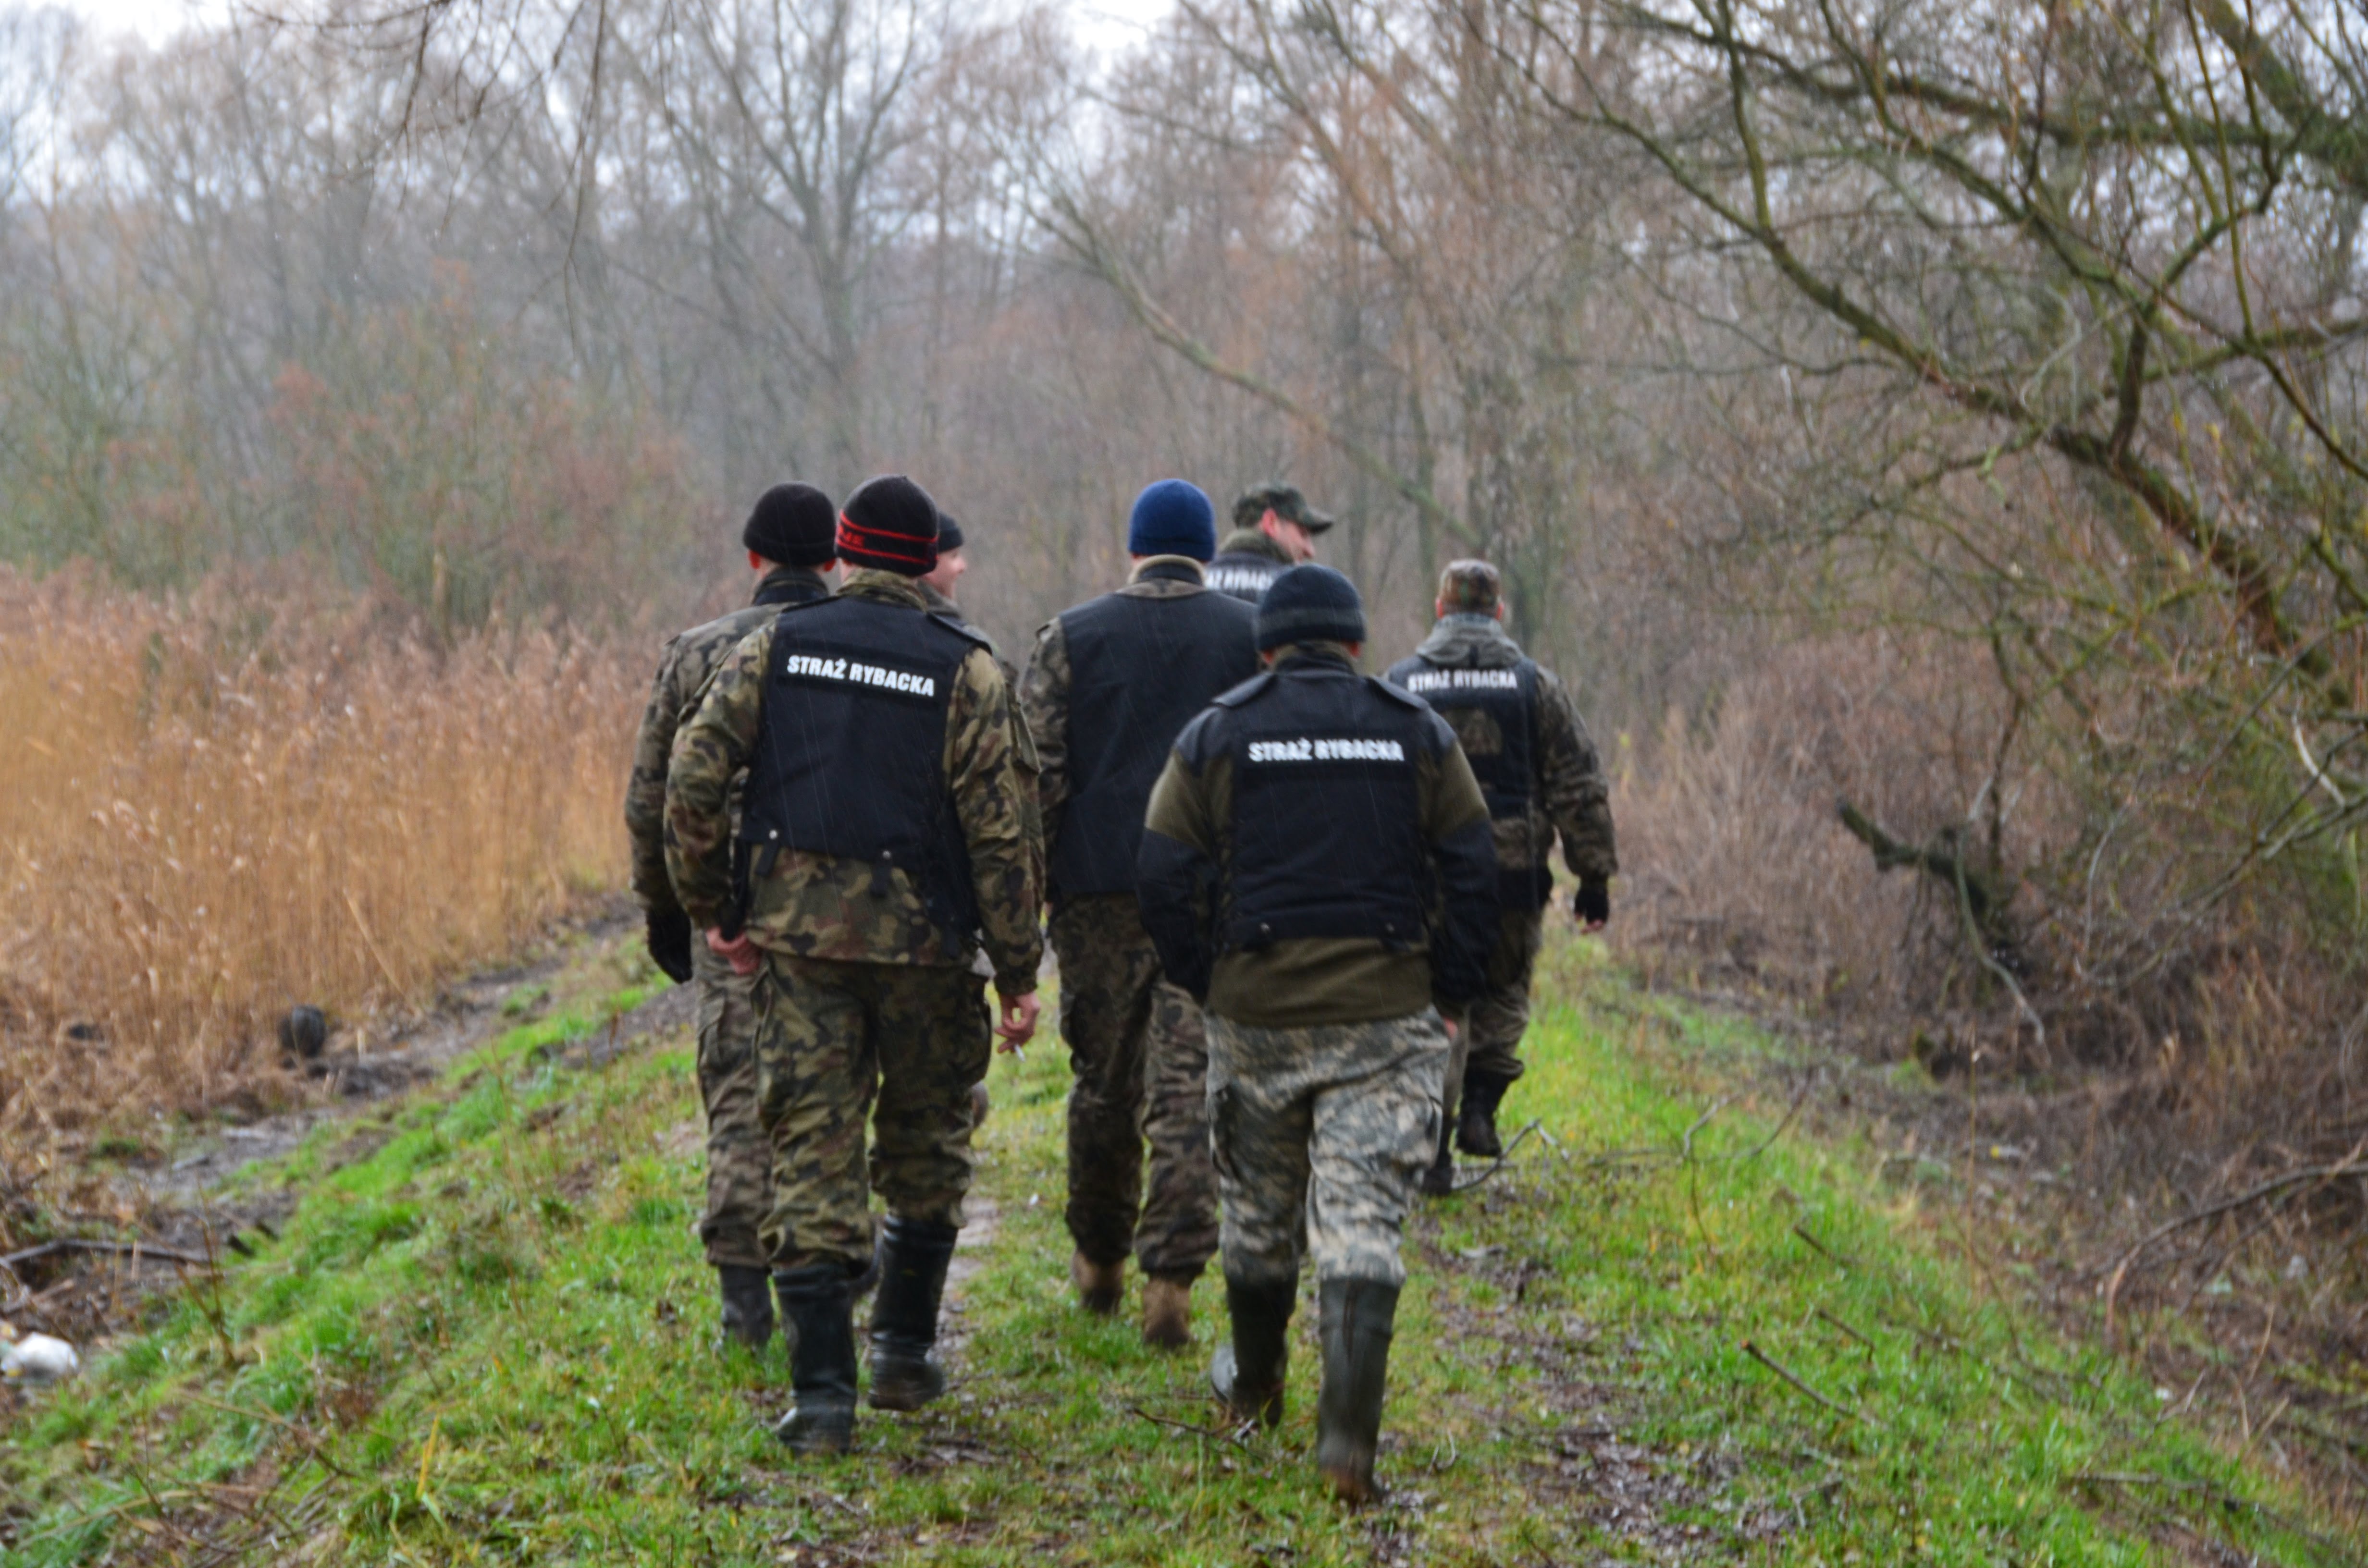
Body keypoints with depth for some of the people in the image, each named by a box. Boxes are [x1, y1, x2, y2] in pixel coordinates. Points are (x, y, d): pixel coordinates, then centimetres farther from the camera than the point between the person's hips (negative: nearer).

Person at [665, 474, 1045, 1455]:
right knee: (925, 1148, 17)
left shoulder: (775, 647, 3)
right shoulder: (962, 671, -3)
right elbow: (1002, 831, -6)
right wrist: (1018, 971, -1)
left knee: (812, 1152, 2)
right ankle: (905, 1354, 24)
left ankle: (822, 1392, -3)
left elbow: (693, 778, -1)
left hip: (798, 933, 1)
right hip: (922, 939, -1)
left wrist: (714, 908, 9)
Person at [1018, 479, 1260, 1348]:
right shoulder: (1257, 638, 5)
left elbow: (1036, 773, -1)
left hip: (1101, 888, 1)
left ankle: (1100, 1260, 27)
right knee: (1191, 1084, -2)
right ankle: (1171, 1275, -11)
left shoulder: (1070, 636, 4)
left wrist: (1027, 888, 4)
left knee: (1104, 1078, 13)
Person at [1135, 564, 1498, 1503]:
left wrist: (1206, 987, 11)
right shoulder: (1418, 734, 5)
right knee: (1364, 1223, -5)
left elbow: (1164, 878, 0)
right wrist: (1446, 999, 9)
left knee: (1260, 1214, 18)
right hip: (1388, 1020, -1)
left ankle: (1252, 1388, 38)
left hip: (1257, 1016, 1)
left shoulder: (1215, 737, 3)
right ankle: (1348, 1439, -15)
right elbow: (1471, 873, 3)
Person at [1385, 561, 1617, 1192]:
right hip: (1511, 878, 0)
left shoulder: (1398, 684, 4)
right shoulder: (1535, 683, 3)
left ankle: (1432, 1151, 3)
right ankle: (1480, 1109, 4)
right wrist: (1594, 875, 6)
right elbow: (1578, 789, 1)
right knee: (1502, 996, 20)